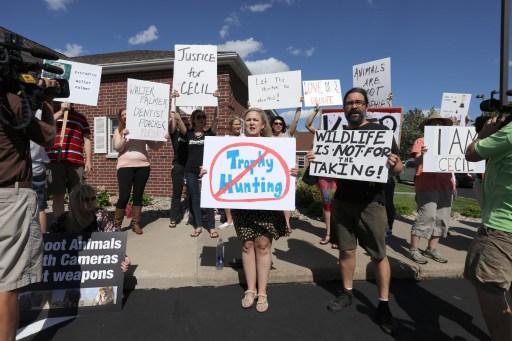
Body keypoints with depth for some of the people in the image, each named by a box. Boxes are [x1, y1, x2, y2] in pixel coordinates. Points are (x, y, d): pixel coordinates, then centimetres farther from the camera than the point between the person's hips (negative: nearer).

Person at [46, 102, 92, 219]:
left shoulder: (80, 117, 18)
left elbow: (87, 140, 13)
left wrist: (89, 161, 3)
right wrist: (61, 111, -5)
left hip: (76, 161, 1)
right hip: (55, 160, -1)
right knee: (58, 195, 1)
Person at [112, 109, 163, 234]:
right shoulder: (119, 131, 9)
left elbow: (154, 146, 10)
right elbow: (117, 148, -3)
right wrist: (124, 136, -17)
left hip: (143, 166, 2)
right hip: (125, 166, -1)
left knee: (138, 195, 5)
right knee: (124, 196, -5)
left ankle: (136, 223, 13)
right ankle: (117, 224, 9)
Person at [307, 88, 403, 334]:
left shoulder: (381, 131, -2)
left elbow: (398, 167, -3)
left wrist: (393, 164, -27)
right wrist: (315, 160, -7)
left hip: (371, 203, -3)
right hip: (342, 201, 4)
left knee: (378, 254, 4)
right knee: (346, 249, 12)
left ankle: (383, 304, 19)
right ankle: (347, 293, 28)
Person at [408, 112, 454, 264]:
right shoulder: (421, 141, 4)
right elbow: (416, 161, -8)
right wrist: (422, 155, -31)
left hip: (445, 185, 6)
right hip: (427, 185, -6)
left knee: (442, 219, 7)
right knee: (426, 217, -11)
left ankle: (432, 249, 17)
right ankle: (413, 249, -2)